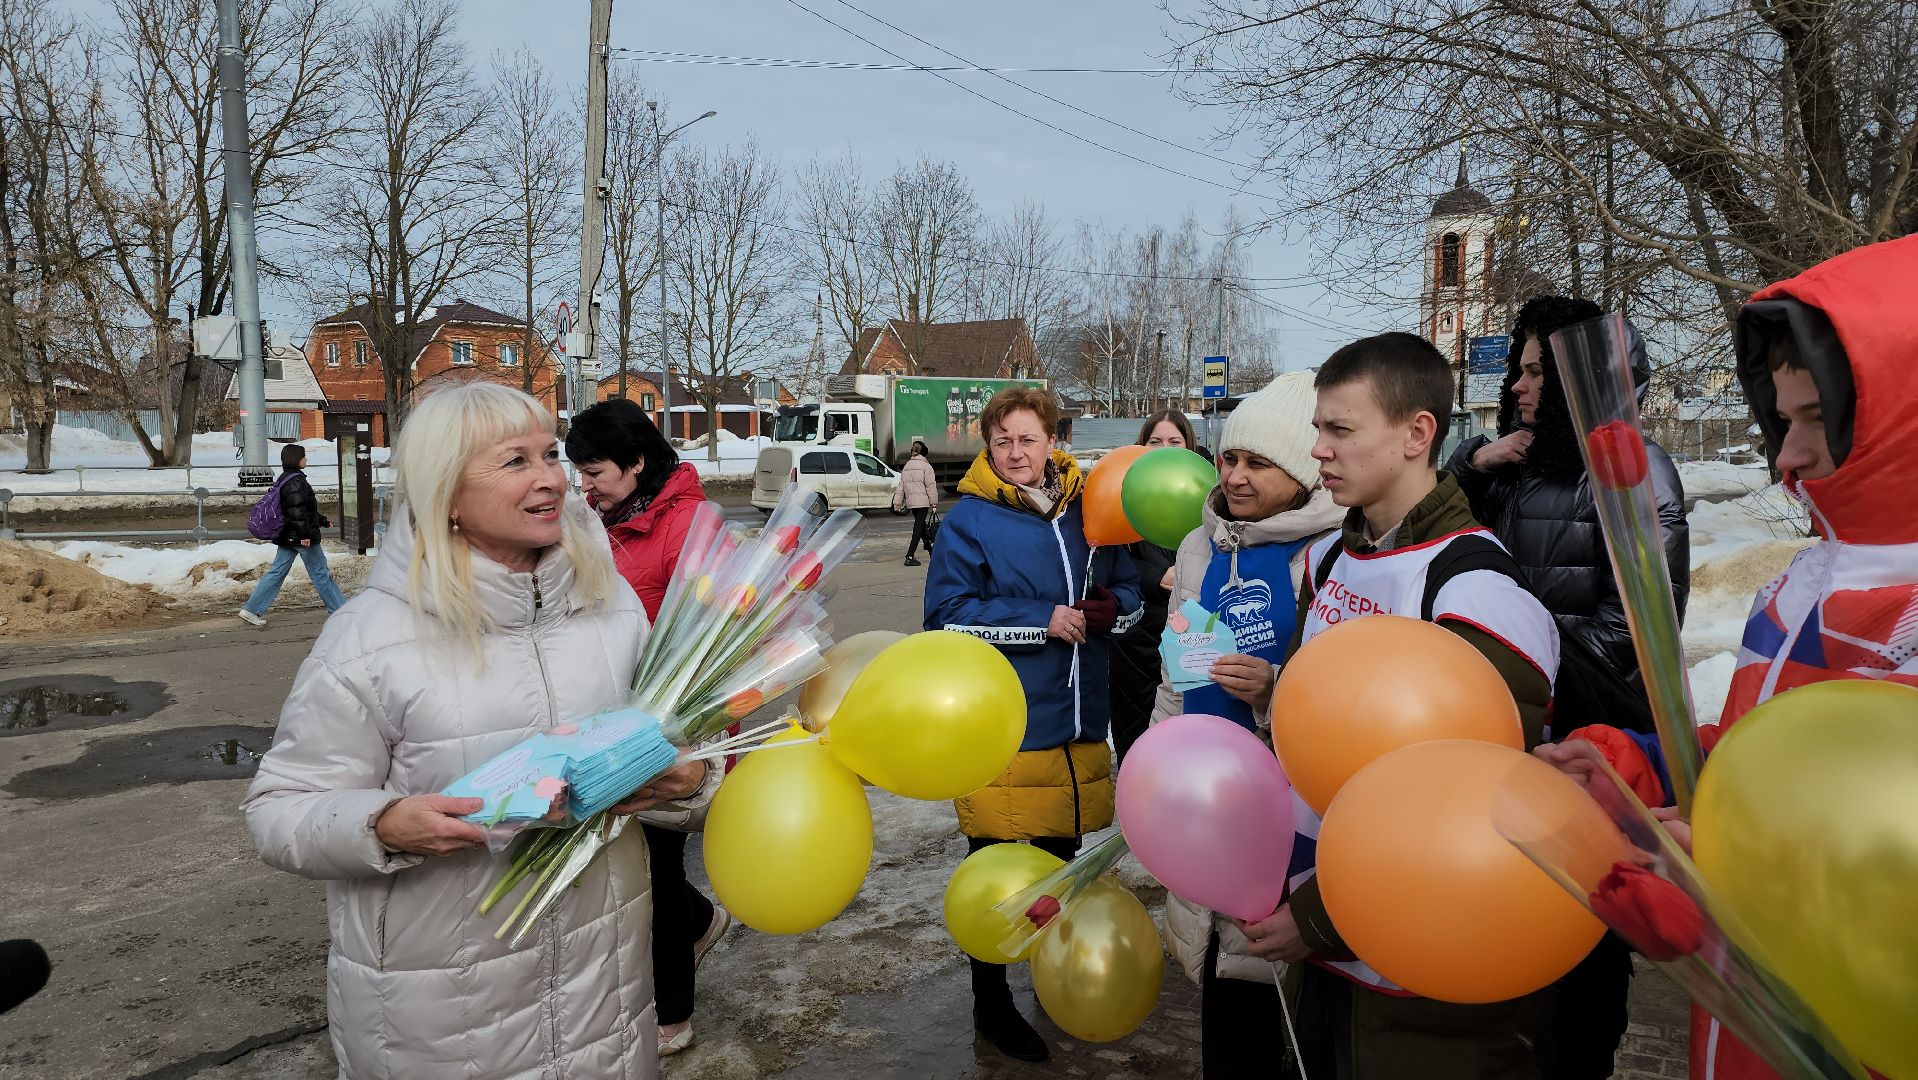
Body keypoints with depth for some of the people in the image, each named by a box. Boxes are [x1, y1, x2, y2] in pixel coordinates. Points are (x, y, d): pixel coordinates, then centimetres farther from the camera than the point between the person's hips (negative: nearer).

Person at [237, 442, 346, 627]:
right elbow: (297, 510, -25)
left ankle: (251, 609, 10)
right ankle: (338, 610, 7)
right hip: (301, 537, -10)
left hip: (287, 536, 10)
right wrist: (305, 534, -26)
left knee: (277, 572, 11)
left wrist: (323, 521, 30)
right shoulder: (296, 481, -17)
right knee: (321, 573, -1)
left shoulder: (285, 479, 15)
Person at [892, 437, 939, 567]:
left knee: (921, 526, 20)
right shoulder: (925, 466, -6)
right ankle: (910, 557, -11)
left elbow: (901, 486, 11)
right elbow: (931, 485, -10)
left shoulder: (906, 466, 12)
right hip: (922, 501, -6)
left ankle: (931, 549, 33)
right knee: (918, 529, -6)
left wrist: (897, 502, 11)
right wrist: (934, 503, -6)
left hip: (910, 502, 6)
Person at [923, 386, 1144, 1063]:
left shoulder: (1084, 510, 6)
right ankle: (990, 1002, 26)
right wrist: (1042, 622, -18)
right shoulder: (969, 519, -8)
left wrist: (1109, 608, -12)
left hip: (1077, 720, 5)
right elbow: (947, 614, -14)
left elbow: (1128, 592, 12)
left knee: (1061, 854, 21)